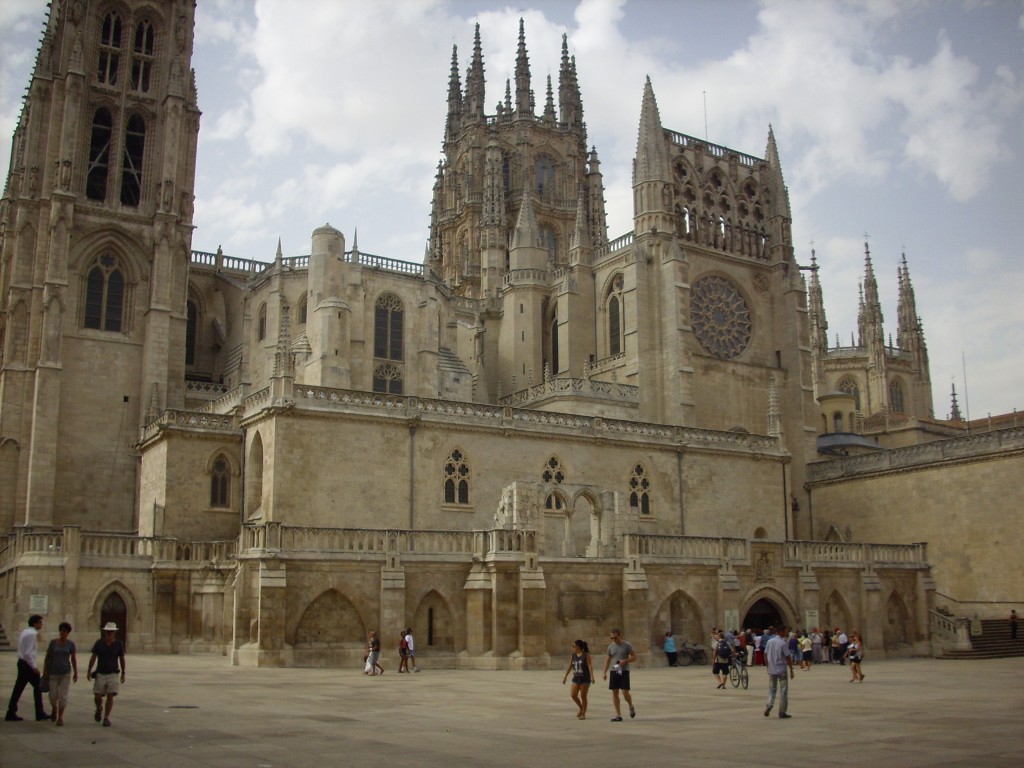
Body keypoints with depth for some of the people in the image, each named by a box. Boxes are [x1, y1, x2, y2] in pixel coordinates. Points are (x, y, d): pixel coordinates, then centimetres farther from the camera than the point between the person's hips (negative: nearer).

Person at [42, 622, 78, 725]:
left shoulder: (71, 643, -3)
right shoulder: (53, 642, -3)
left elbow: (74, 659, 1)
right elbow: (47, 657, 1)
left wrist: (76, 673, -2)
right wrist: (45, 671, -7)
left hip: (66, 673, -1)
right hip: (53, 673, 1)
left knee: (63, 696, -10)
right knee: (53, 696, 5)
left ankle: (60, 717, 0)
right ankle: (54, 709, 37)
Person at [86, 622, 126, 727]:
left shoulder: (119, 644, -3)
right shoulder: (99, 643, -3)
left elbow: (122, 659, 6)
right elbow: (93, 657, 1)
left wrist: (123, 674, 8)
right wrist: (89, 671, -8)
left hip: (112, 674, -1)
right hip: (100, 674, 1)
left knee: (110, 696, -7)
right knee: (97, 696, 0)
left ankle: (106, 718, 4)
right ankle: (99, 709, 32)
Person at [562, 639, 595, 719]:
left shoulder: (586, 655, -5)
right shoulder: (572, 656, 9)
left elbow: (590, 665, -12)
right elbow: (569, 667, 15)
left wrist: (592, 676, -22)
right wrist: (565, 677, 16)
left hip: (585, 678, -5)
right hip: (576, 678, 5)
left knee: (583, 696, -1)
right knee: (573, 694, -8)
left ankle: (583, 714, 11)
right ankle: (581, 708, 18)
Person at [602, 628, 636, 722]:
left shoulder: (627, 645, -3)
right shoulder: (611, 646, 9)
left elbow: (634, 657, -1)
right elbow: (608, 659, 15)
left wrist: (625, 661, -18)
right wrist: (605, 672, 9)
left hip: (624, 672, -4)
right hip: (614, 671, 4)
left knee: (625, 692, -11)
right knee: (614, 693, 1)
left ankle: (631, 707, 20)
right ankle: (618, 715, 6)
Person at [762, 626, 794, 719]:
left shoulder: (769, 642, 4)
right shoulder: (783, 643, -13)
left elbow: (765, 655, 8)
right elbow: (788, 657, -13)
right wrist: (791, 670, -5)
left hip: (771, 670, 5)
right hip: (781, 670, -5)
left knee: (772, 689, 14)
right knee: (783, 691, 4)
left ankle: (769, 705, -7)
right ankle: (782, 712, 6)